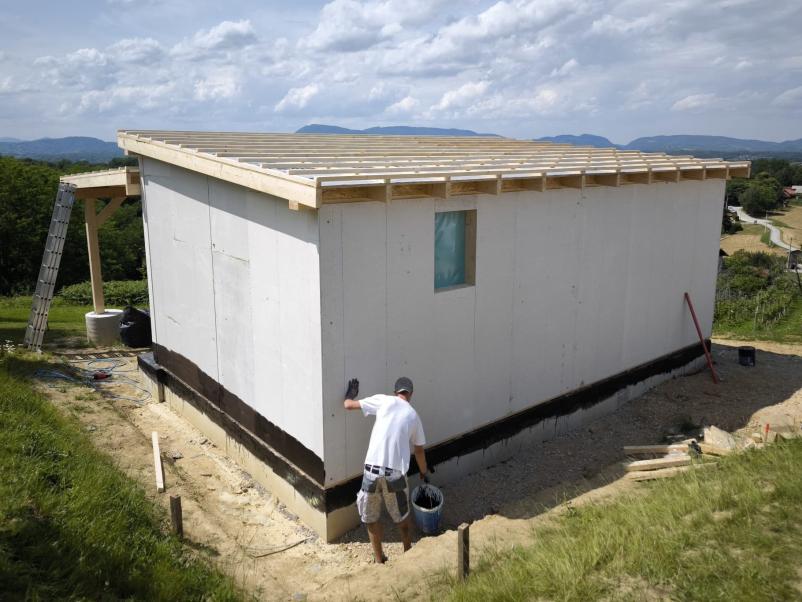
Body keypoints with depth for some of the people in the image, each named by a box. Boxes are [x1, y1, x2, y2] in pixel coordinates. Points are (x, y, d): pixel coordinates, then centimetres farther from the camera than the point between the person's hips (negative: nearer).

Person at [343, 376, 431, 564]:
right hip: (396, 473, 1)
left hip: (372, 470, -1)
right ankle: (408, 551, 43)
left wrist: (349, 395, 28)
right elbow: (419, 450, 22)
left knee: (370, 518, 20)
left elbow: (348, 405, 5)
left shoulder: (384, 400, 4)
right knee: (401, 515, 26)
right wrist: (424, 472, 39)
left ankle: (379, 560, 30)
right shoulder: (413, 415, 11)